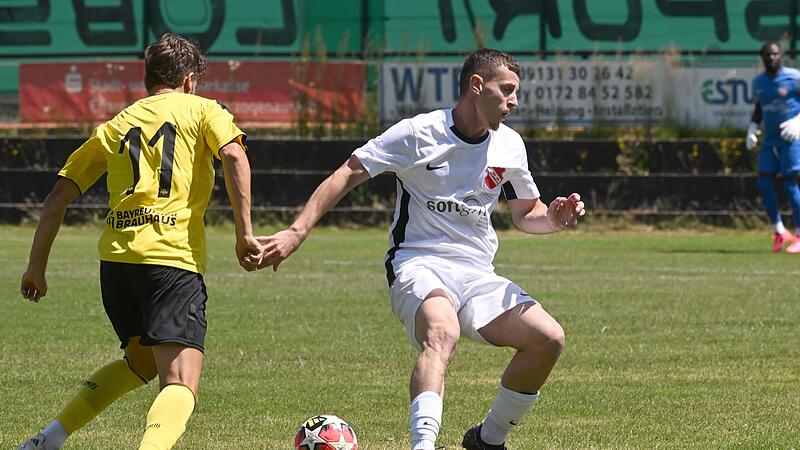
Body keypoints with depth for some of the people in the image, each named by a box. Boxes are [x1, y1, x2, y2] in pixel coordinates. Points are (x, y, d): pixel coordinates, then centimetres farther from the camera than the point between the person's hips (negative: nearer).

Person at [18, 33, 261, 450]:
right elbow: (233, 155, -9)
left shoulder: (114, 126, 22)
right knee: (181, 385, -13)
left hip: (115, 259, 5)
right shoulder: (201, 110, 11)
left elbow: (57, 198, 20)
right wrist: (244, 232, -9)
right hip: (175, 260, -5)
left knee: (141, 361, 29)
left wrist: (36, 266, 26)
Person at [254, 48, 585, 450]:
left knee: (549, 338, -14)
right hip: (418, 264, -6)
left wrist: (554, 218, 0)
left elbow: (525, 212, 24)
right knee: (442, 331, -38)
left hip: (477, 275, 6)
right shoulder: (418, 133, -7)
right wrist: (297, 232, -16)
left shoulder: (509, 145, 10)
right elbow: (348, 174, -7)